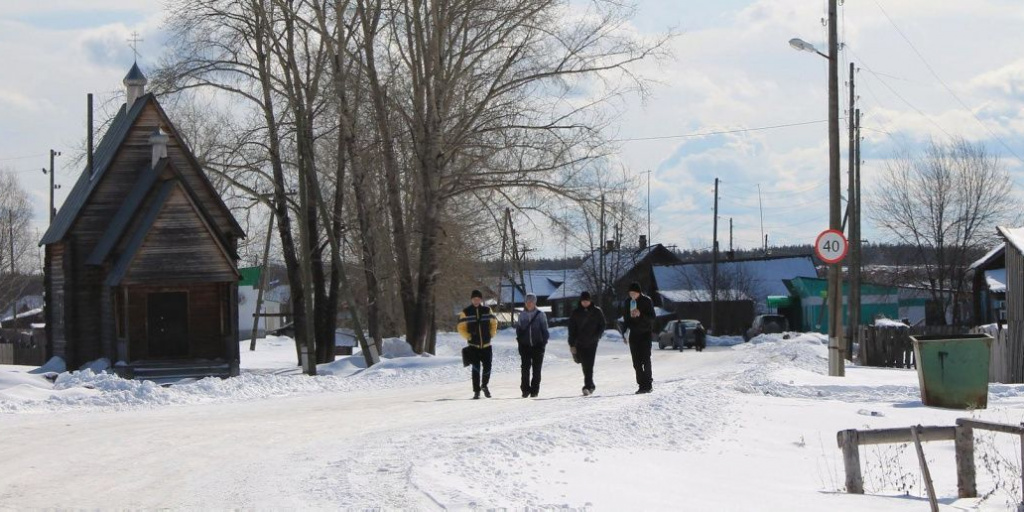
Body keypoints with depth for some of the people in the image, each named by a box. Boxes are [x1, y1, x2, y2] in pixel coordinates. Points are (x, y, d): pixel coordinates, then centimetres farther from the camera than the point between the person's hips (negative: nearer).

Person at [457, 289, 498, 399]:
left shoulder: (487, 310, 5)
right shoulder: (466, 312, -2)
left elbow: (494, 322, 17)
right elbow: (461, 327, 4)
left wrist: (492, 334, 5)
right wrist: (468, 336, -9)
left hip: (486, 345, 2)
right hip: (474, 346, -2)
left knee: (487, 367, 0)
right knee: (476, 368, -7)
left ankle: (484, 385, 26)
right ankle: (476, 391, 0)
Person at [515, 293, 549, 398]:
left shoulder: (540, 315, 1)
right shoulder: (522, 315, 7)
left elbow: (545, 330, 3)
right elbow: (518, 329, 14)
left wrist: (544, 342, -5)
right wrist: (519, 339, 3)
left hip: (538, 346, -1)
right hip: (525, 346, 1)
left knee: (536, 369, 2)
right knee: (525, 368, -6)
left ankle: (535, 390, 9)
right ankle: (525, 389, 1)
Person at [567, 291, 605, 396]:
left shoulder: (597, 311, 3)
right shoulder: (575, 313, 3)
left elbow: (602, 326, 8)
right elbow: (571, 329, 5)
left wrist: (596, 337, -8)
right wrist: (572, 344, 0)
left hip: (592, 343, -1)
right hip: (580, 343, 1)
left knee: (589, 365, -10)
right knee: (585, 365, 3)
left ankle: (587, 386, -11)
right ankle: (590, 385, 19)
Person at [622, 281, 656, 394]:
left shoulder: (646, 301, -5)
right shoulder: (628, 302, 9)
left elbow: (652, 317, -8)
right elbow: (625, 317, 19)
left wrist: (640, 314, -23)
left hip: (645, 333, -5)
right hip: (633, 333, 5)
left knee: (645, 359, -10)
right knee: (636, 361, 1)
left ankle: (648, 384, -4)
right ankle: (642, 385, 3)